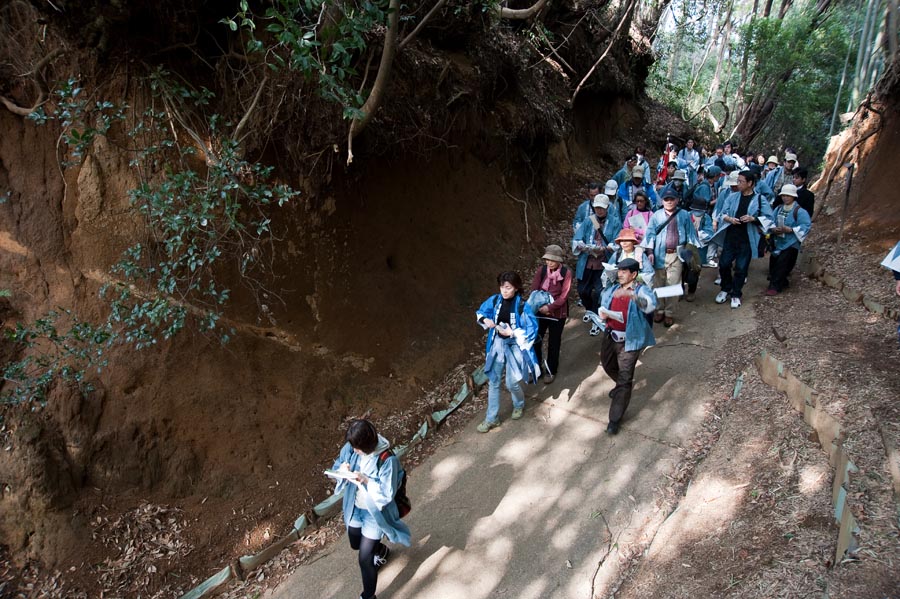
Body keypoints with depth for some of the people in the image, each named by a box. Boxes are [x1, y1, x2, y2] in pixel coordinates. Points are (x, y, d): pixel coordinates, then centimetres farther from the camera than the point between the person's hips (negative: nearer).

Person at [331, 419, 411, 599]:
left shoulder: (388, 460, -30)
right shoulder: (351, 448, -15)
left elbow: (387, 494, -26)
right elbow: (336, 467, 0)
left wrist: (366, 481, -37)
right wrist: (342, 468, -23)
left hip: (375, 512, -6)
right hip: (354, 508, 6)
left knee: (365, 558, 0)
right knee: (356, 544, 28)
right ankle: (381, 550, 60)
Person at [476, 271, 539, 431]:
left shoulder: (522, 306, -19)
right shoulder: (495, 300, -6)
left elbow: (532, 330, -17)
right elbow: (480, 312, 10)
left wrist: (512, 333, -23)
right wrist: (486, 320, -11)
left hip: (514, 345, -4)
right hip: (497, 344, 4)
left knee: (512, 383, 2)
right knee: (493, 382, 9)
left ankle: (519, 405, 37)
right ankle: (492, 419, 21)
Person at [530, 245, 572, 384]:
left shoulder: (566, 273, -13)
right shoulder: (541, 270, -3)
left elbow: (564, 296, -16)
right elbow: (534, 290, -5)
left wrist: (550, 307, -23)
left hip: (557, 313, -3)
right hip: (540, 311, 3)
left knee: (553, 343, 12)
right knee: (535, 340, 9)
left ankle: (551, 371, 29)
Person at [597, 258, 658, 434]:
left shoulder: (641, 290, -13)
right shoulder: (613, 289, 6)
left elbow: (650, 305, -34)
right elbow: (604, 305, 20)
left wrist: (631, 295, -51)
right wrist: (602, 312, -6)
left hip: (629, 341, -7)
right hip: (610, 337, 7)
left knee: (624, 380, -4)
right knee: (607, 365, 28)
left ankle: (615, 418, 5)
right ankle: (621, 384, 60)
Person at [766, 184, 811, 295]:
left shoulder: (799, 211, -10)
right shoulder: (778, 209, 9)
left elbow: (805, 227, -15)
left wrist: (790, 230, -24)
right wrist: (773, 229, -10)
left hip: (791, 244, -6)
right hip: (778, 242, 7)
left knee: (782, 264, -12)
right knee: (773, 263, 8)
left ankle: (775, 286, -5)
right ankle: (782, 282, 27)